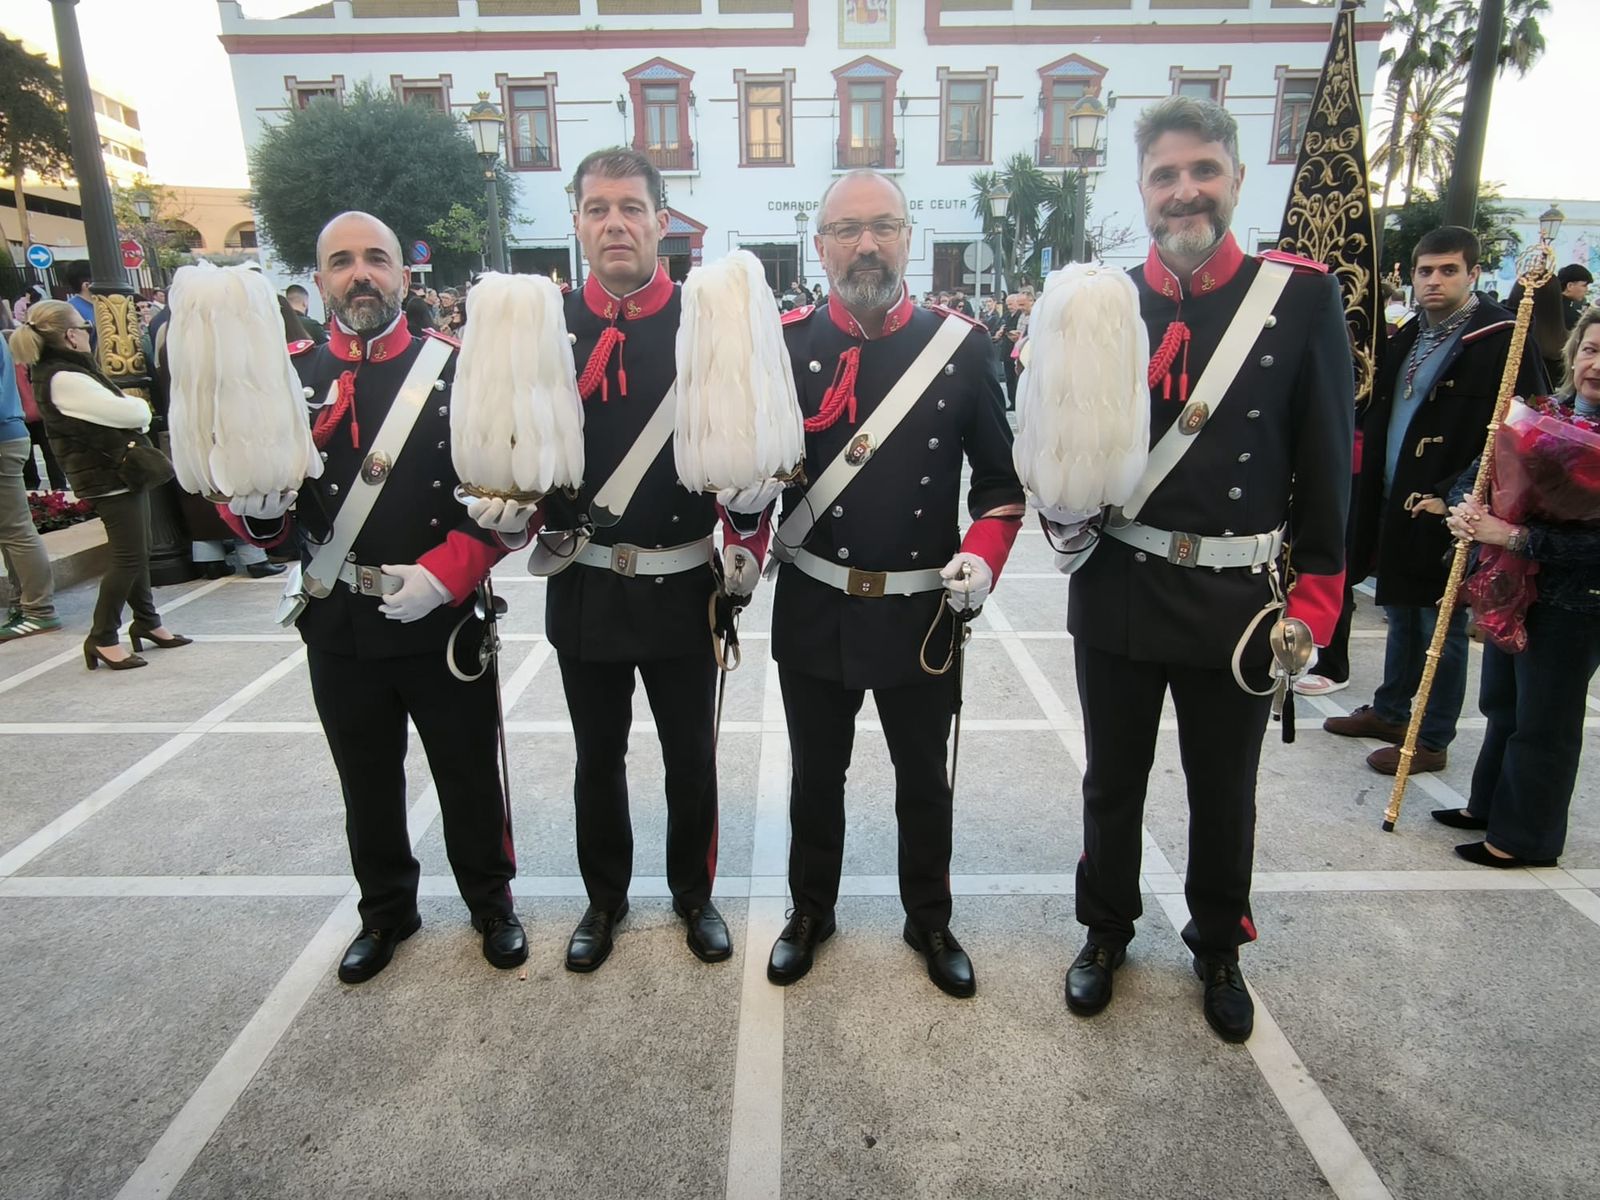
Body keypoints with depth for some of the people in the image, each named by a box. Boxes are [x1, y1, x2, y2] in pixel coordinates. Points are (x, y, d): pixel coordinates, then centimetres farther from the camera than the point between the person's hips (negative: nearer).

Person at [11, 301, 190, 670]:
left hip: (120, 470, 10)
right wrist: (138, 406, 1)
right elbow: (131, 413, -21)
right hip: (109, 476, -10)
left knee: (137, 551, 17)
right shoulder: (64, 379, -19)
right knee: (128, 557, -6)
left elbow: (105, 412, 11)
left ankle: (146, 621, 29)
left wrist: (128, 409, -9)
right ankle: (102, 638, 3)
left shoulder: (66, 371, 13)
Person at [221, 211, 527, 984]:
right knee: (368, 786, 18)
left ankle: (492, 904, 34)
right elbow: (264, 520, 5)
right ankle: (386, 912, 40)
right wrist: (251, 504, -18)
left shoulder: (457, 370, -4)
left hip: (442, 621, -2)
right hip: (340, 629, 3)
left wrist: (440, 576, -18)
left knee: (469, 778, 11)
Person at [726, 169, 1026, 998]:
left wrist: (983, 556, -10)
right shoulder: (783, 344, -2)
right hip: (814, 612, 0)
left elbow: (1001, 476, 4)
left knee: (923, 781, 17)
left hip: (920, 612, 0)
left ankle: (930, 923, 40)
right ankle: (810, 912, 41)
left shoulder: (961, 345, -2)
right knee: (815, 775, 17)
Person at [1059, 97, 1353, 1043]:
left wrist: (1314, 601, -5)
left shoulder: (1303, 295, -3)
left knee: (1224, 789, 16)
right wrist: (1064, 510, -14)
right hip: (1118, 589, 1)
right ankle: (1106, 931, 39)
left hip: (1238, 597, 0)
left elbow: (1327, 461, -2)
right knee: (1114, 779, 15)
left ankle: (1218, 949, 40)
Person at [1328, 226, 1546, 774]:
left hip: (1445, 511, -7)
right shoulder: (1408, 336, 12)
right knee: (1401, 614, 19)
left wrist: (1454, 494, -18)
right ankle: (1389, 712, 34)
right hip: (1395, 502, 7)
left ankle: (1433, 740, 16)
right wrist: (1375, 494, 10)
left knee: (1441, 626, 4)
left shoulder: (1503, 339, -11)